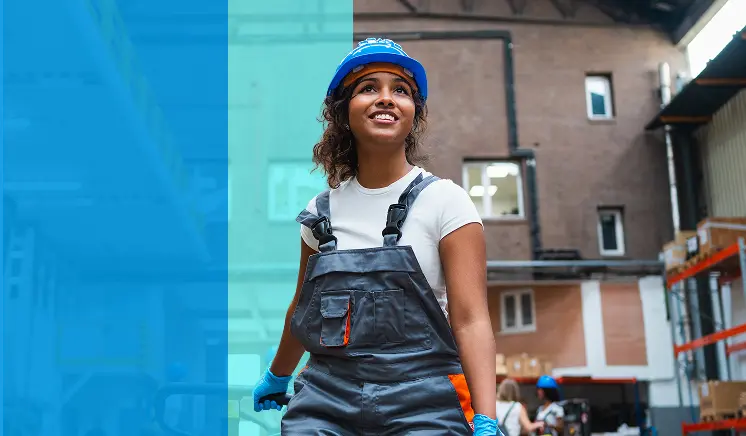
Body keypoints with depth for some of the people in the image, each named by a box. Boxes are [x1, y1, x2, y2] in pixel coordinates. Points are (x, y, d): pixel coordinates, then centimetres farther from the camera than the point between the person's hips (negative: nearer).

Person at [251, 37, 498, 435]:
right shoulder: (321, 211, 7)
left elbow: (471, 320, -10)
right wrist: (277, 376, 34)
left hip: (422, 404, -3)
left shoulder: (444, 201, -5)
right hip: (324, 399, 3)